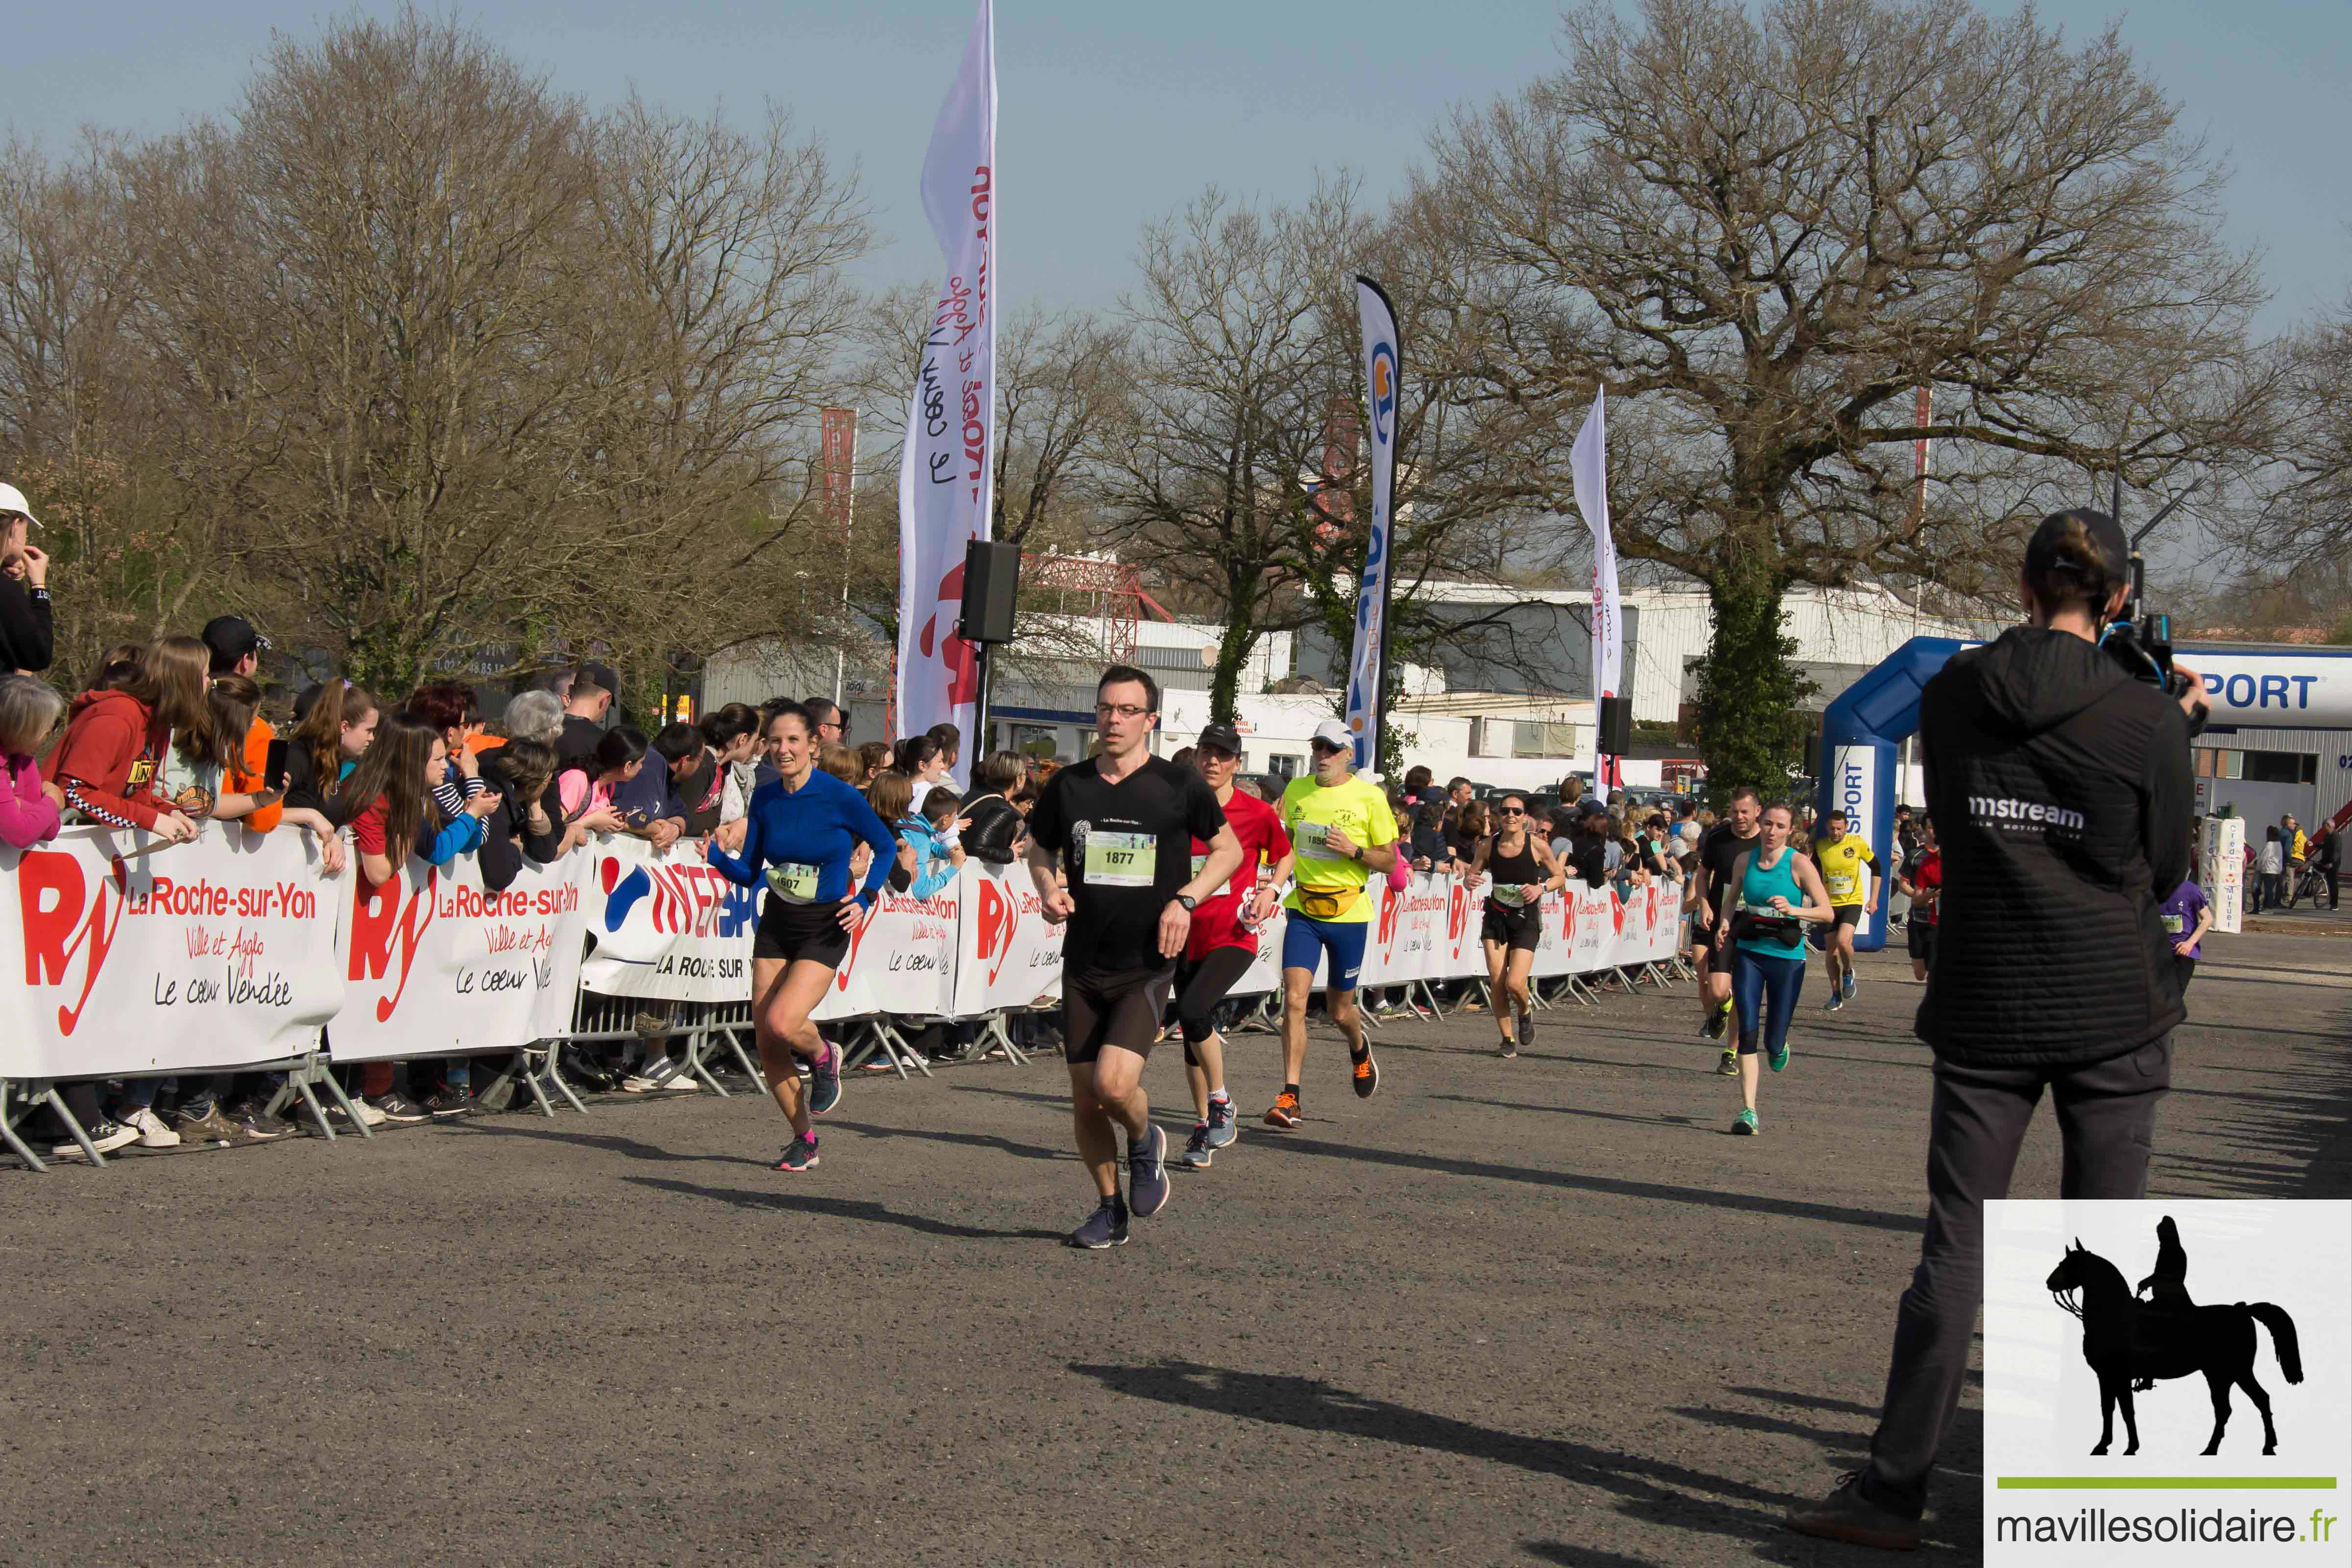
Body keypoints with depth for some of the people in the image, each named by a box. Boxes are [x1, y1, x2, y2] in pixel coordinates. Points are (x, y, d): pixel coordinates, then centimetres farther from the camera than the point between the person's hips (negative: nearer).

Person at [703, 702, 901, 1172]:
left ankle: (823, 1057, 12)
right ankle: (804, 1139, 21)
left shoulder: (840, 797, -13)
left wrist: (865, 900, -10)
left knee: (781, 1023, -24)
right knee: (766, 1043, 2)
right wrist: (715, 856, -14)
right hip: (775, 926, 5)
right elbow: (749, 873, 5)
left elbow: (886, 847, 1)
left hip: (824, 931, -5)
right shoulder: (765, 798, 0)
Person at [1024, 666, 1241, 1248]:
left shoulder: (1179, 786, -5)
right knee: (1084, 1098, 6)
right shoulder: (1069, 785, 3)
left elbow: (1230, 850, 6)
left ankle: (1145, 1143, 15)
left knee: (1113, 1084, -20)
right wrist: (1048, 890, -3)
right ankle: (1110, 1210, 25)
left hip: (1147, 966, -4)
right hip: (1084, 965, 4)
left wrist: (1185, 899, -9)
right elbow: (1040, 849, 19)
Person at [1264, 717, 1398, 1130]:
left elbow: (1390, 861, -2)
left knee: (1339, 1010, 10)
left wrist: (1354, 851, -19)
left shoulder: (1369, 797, -6)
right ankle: (1290, 1099, -12)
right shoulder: (1296, 790, 5)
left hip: (1348, 912, -2)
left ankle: (1359, 1050, 47)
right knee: (1294, 1000, -14)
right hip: (1303, 910, 2)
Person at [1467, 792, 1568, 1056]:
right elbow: (1472, 875, 8)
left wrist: (1541, 888, -15)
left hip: (1526, 919, -2)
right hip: (1495, 917, 2)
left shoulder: (1537, 845, -9)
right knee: (1497, 982, -4)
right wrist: (1470, 881, -15)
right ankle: (1508, 1039, 14)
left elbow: (1560, 877, 3)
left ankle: (1525, 1011, 23)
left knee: (1515, 984, -13)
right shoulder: (1488, 846, -3)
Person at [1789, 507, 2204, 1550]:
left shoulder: (1952, 697, 0)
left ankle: (1895, 1490, 5)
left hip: (1985, 1010, 2)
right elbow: (2167, 872, 4)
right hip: (2112, 1010, -2)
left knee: (1956, 1240, 4)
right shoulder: (2146, 720, -7)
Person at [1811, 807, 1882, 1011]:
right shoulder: (1819, 846, -4)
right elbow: (1814, 873, 13)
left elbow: (1876, 868, 2)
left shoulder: (1857, 843, -9)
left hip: (1853, 902, -3)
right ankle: (1836, 994, 18)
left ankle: (1848, 973, 7)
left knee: (1843, 941, -24)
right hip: (1829, 904, 3)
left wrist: (1874, 899, -1)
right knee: (1830, 951, 5)